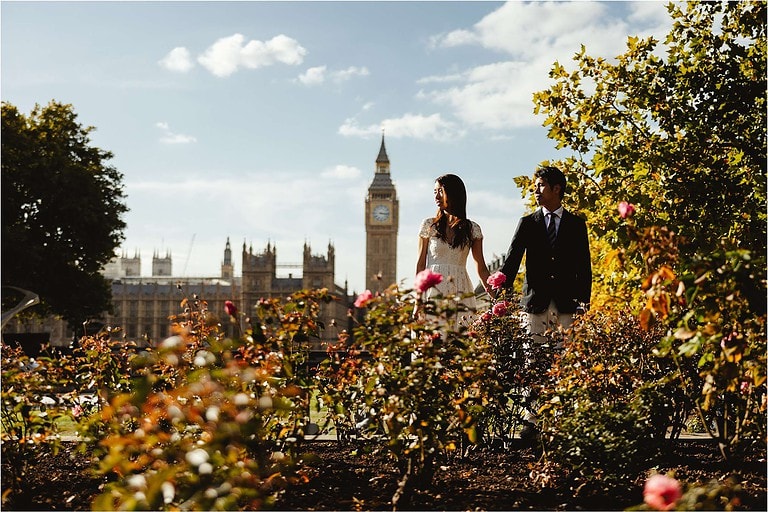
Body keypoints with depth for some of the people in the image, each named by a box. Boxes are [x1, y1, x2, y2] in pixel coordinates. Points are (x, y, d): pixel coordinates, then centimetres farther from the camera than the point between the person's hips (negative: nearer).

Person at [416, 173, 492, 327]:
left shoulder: (472, 229, 7)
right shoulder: (429, 225, 6)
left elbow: (481, 268, 8)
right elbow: (421, 264, 6)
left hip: (460, 292, 1)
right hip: (433, 290, -1)